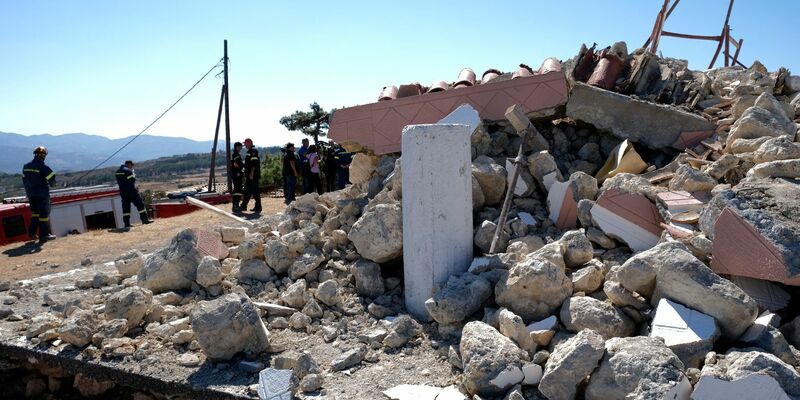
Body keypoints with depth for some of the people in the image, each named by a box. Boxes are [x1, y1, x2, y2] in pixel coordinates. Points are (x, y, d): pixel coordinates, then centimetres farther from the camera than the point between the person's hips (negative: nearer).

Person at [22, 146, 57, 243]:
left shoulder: (26, 166, 7)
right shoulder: (43, 167, -15)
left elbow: (24, 180, 14)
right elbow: (52, 179, -14)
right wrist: (51, 183, 8)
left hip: (30, 194, 7)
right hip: (42, 194, -7)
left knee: (35, 212, 21)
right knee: (44, 213, 0)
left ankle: (32, 232, 15)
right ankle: (44, 235, 1)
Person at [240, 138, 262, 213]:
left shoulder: (253, 151, -12)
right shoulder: (249, 151, 20)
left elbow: (254, 163, -21)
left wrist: (251, 173, -24)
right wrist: (246, 174, 23)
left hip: (253, 175, -11)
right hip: (249, 176, 11)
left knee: (255, 191, -7)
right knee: (247, 191, 12)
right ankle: (243, 206, 17)